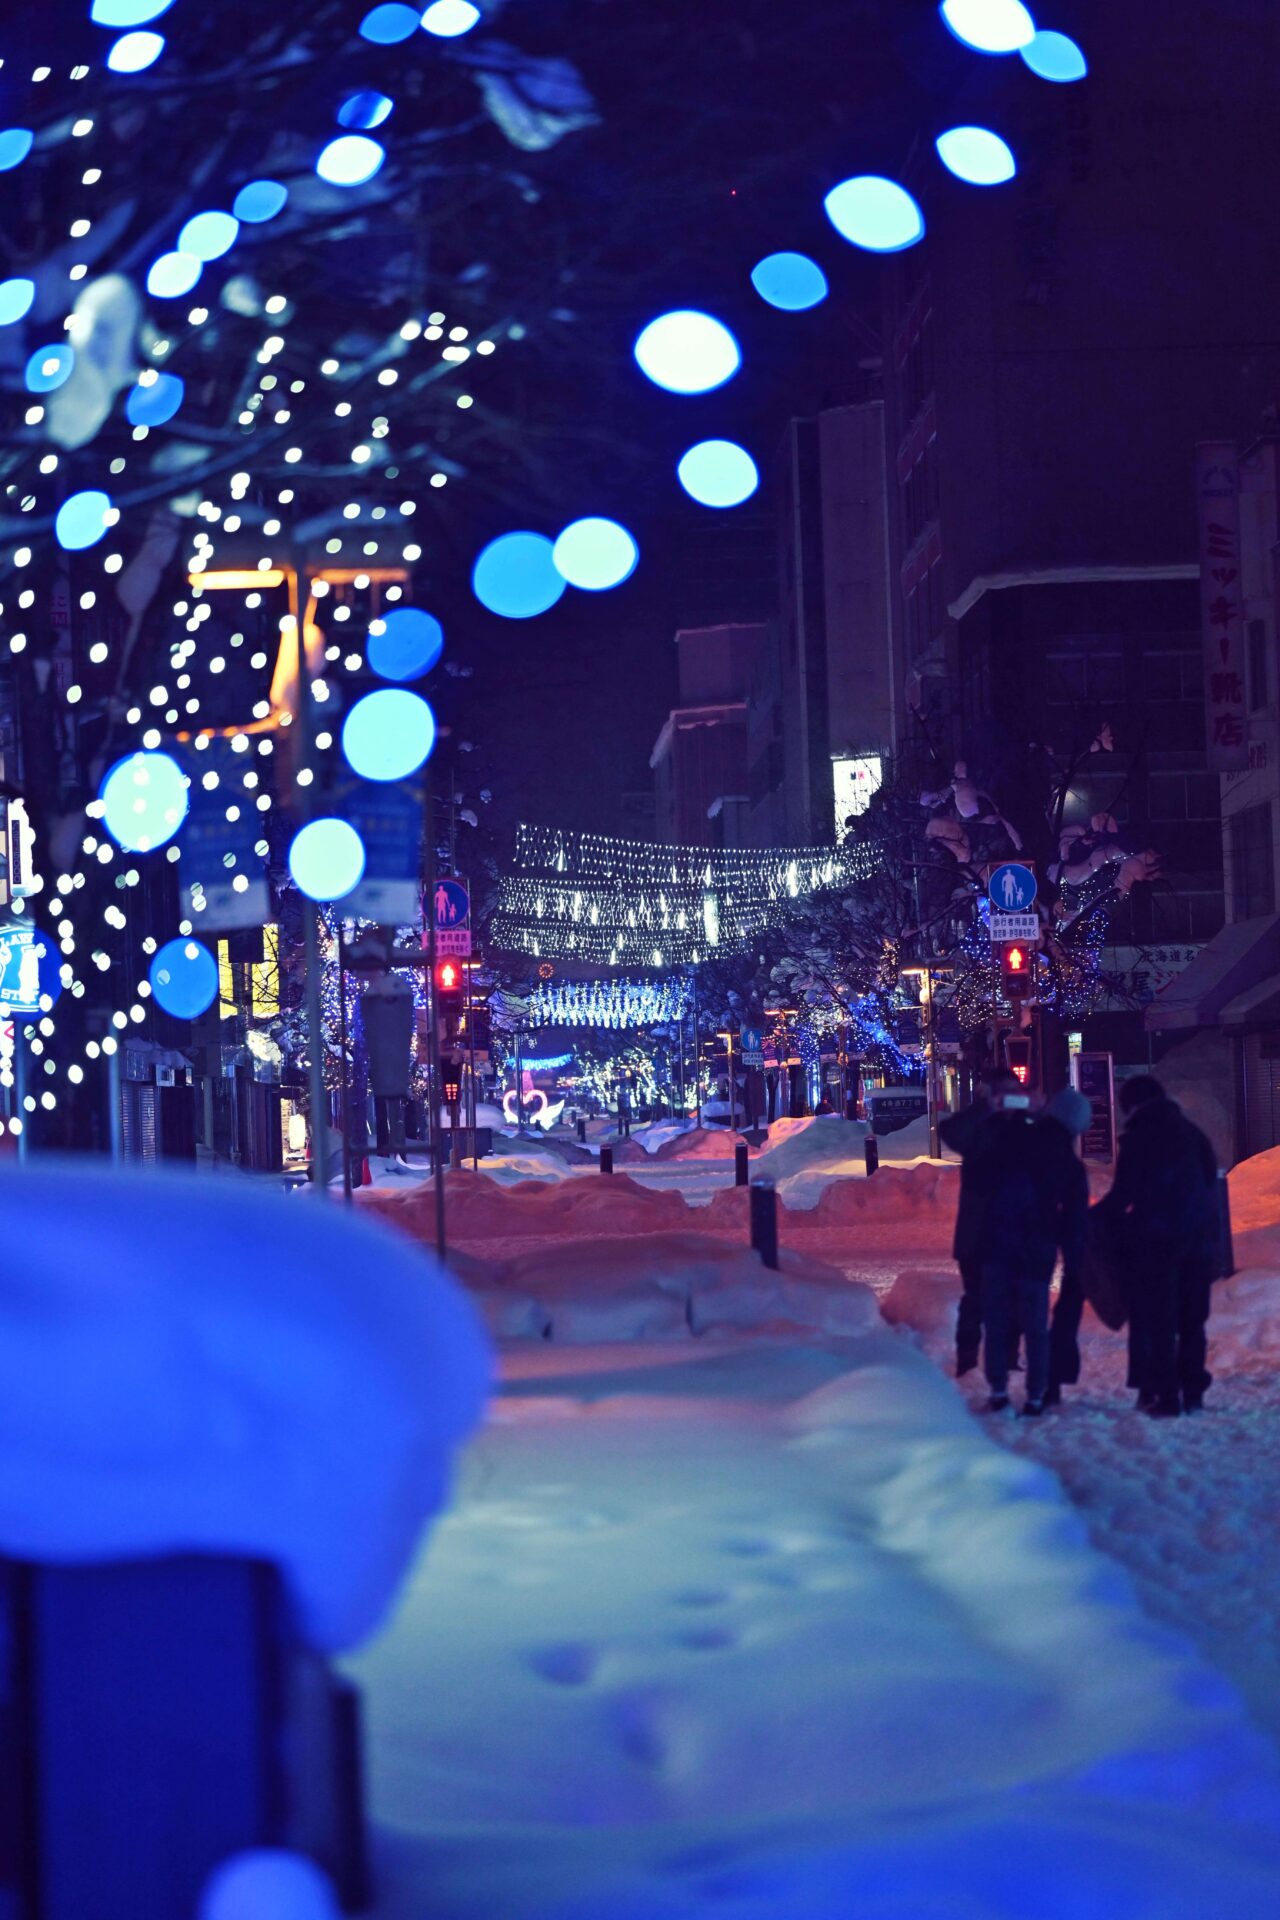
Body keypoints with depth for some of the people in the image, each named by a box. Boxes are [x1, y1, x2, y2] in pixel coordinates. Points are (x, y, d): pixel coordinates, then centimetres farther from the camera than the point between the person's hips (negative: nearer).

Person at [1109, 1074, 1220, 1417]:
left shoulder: (1138, 1138, -7)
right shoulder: (1193, 1134, 12)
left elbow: (1124, 1193, -9)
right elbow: (1211, 1182, 15)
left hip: (1157, 1239, -6)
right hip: (1200, 1235, 6)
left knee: (1156, 1319, -2)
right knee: (1192, 1319, 13)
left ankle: (1164, 1396, -6)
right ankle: (1193, 1392, 14)